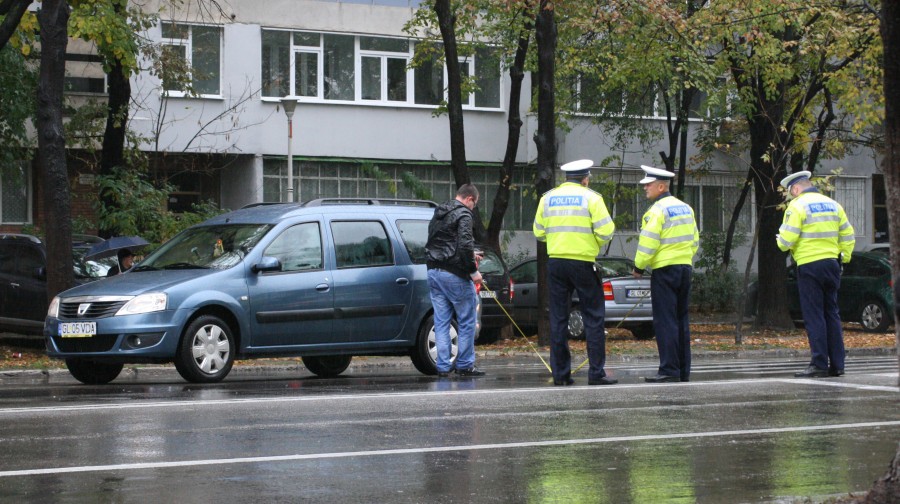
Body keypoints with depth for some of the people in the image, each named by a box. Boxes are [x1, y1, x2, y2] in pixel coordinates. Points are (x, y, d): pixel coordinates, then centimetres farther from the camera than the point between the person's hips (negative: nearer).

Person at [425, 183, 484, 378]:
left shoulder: (438, 214, 18)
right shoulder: (463, 215, -8)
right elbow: (465, 244, -20)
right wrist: (473, 270, -11)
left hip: (434, 272, 8)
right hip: (454, 274, -8)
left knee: (441, 322, 8)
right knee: (466, 321, 2)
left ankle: (443, 366, 5)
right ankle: (465, 365, 4)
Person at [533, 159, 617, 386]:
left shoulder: (548, 198, 9)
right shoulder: (591, 198, -4)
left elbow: (539, 232, 11)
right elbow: (606, 232, -10)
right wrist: (595, 243, 9)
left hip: (555, 263, 4)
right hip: (583, 263, -4)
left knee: (558, 319, 8)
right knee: (594, 318, 2)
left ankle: (560, 373, 7)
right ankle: (596, 373, -1)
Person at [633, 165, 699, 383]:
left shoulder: (657, 211, -12)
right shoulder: (685, 208, 13)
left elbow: (647, 243, -16)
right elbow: (694, 240, 18)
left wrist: (639, 267, -4)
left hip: (664, 269, -8)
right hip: (685, 267, 8)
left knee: (665, 320, -6)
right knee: (681, 320, 12)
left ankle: (669, 369, -10)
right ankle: (684, 370, 13)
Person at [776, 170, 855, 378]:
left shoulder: (797, 206, -8)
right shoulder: (832, 204, 12)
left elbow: (787, 239, -14)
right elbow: (847, 234, 12)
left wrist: (780, 241, 7)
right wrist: (845, 256, 19)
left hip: (809, 265, -6)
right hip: (831, 264, 6)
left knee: (814, 316, -4)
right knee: (832, 314, 10)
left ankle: (819, 364, -8)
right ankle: (836, 364, 10)